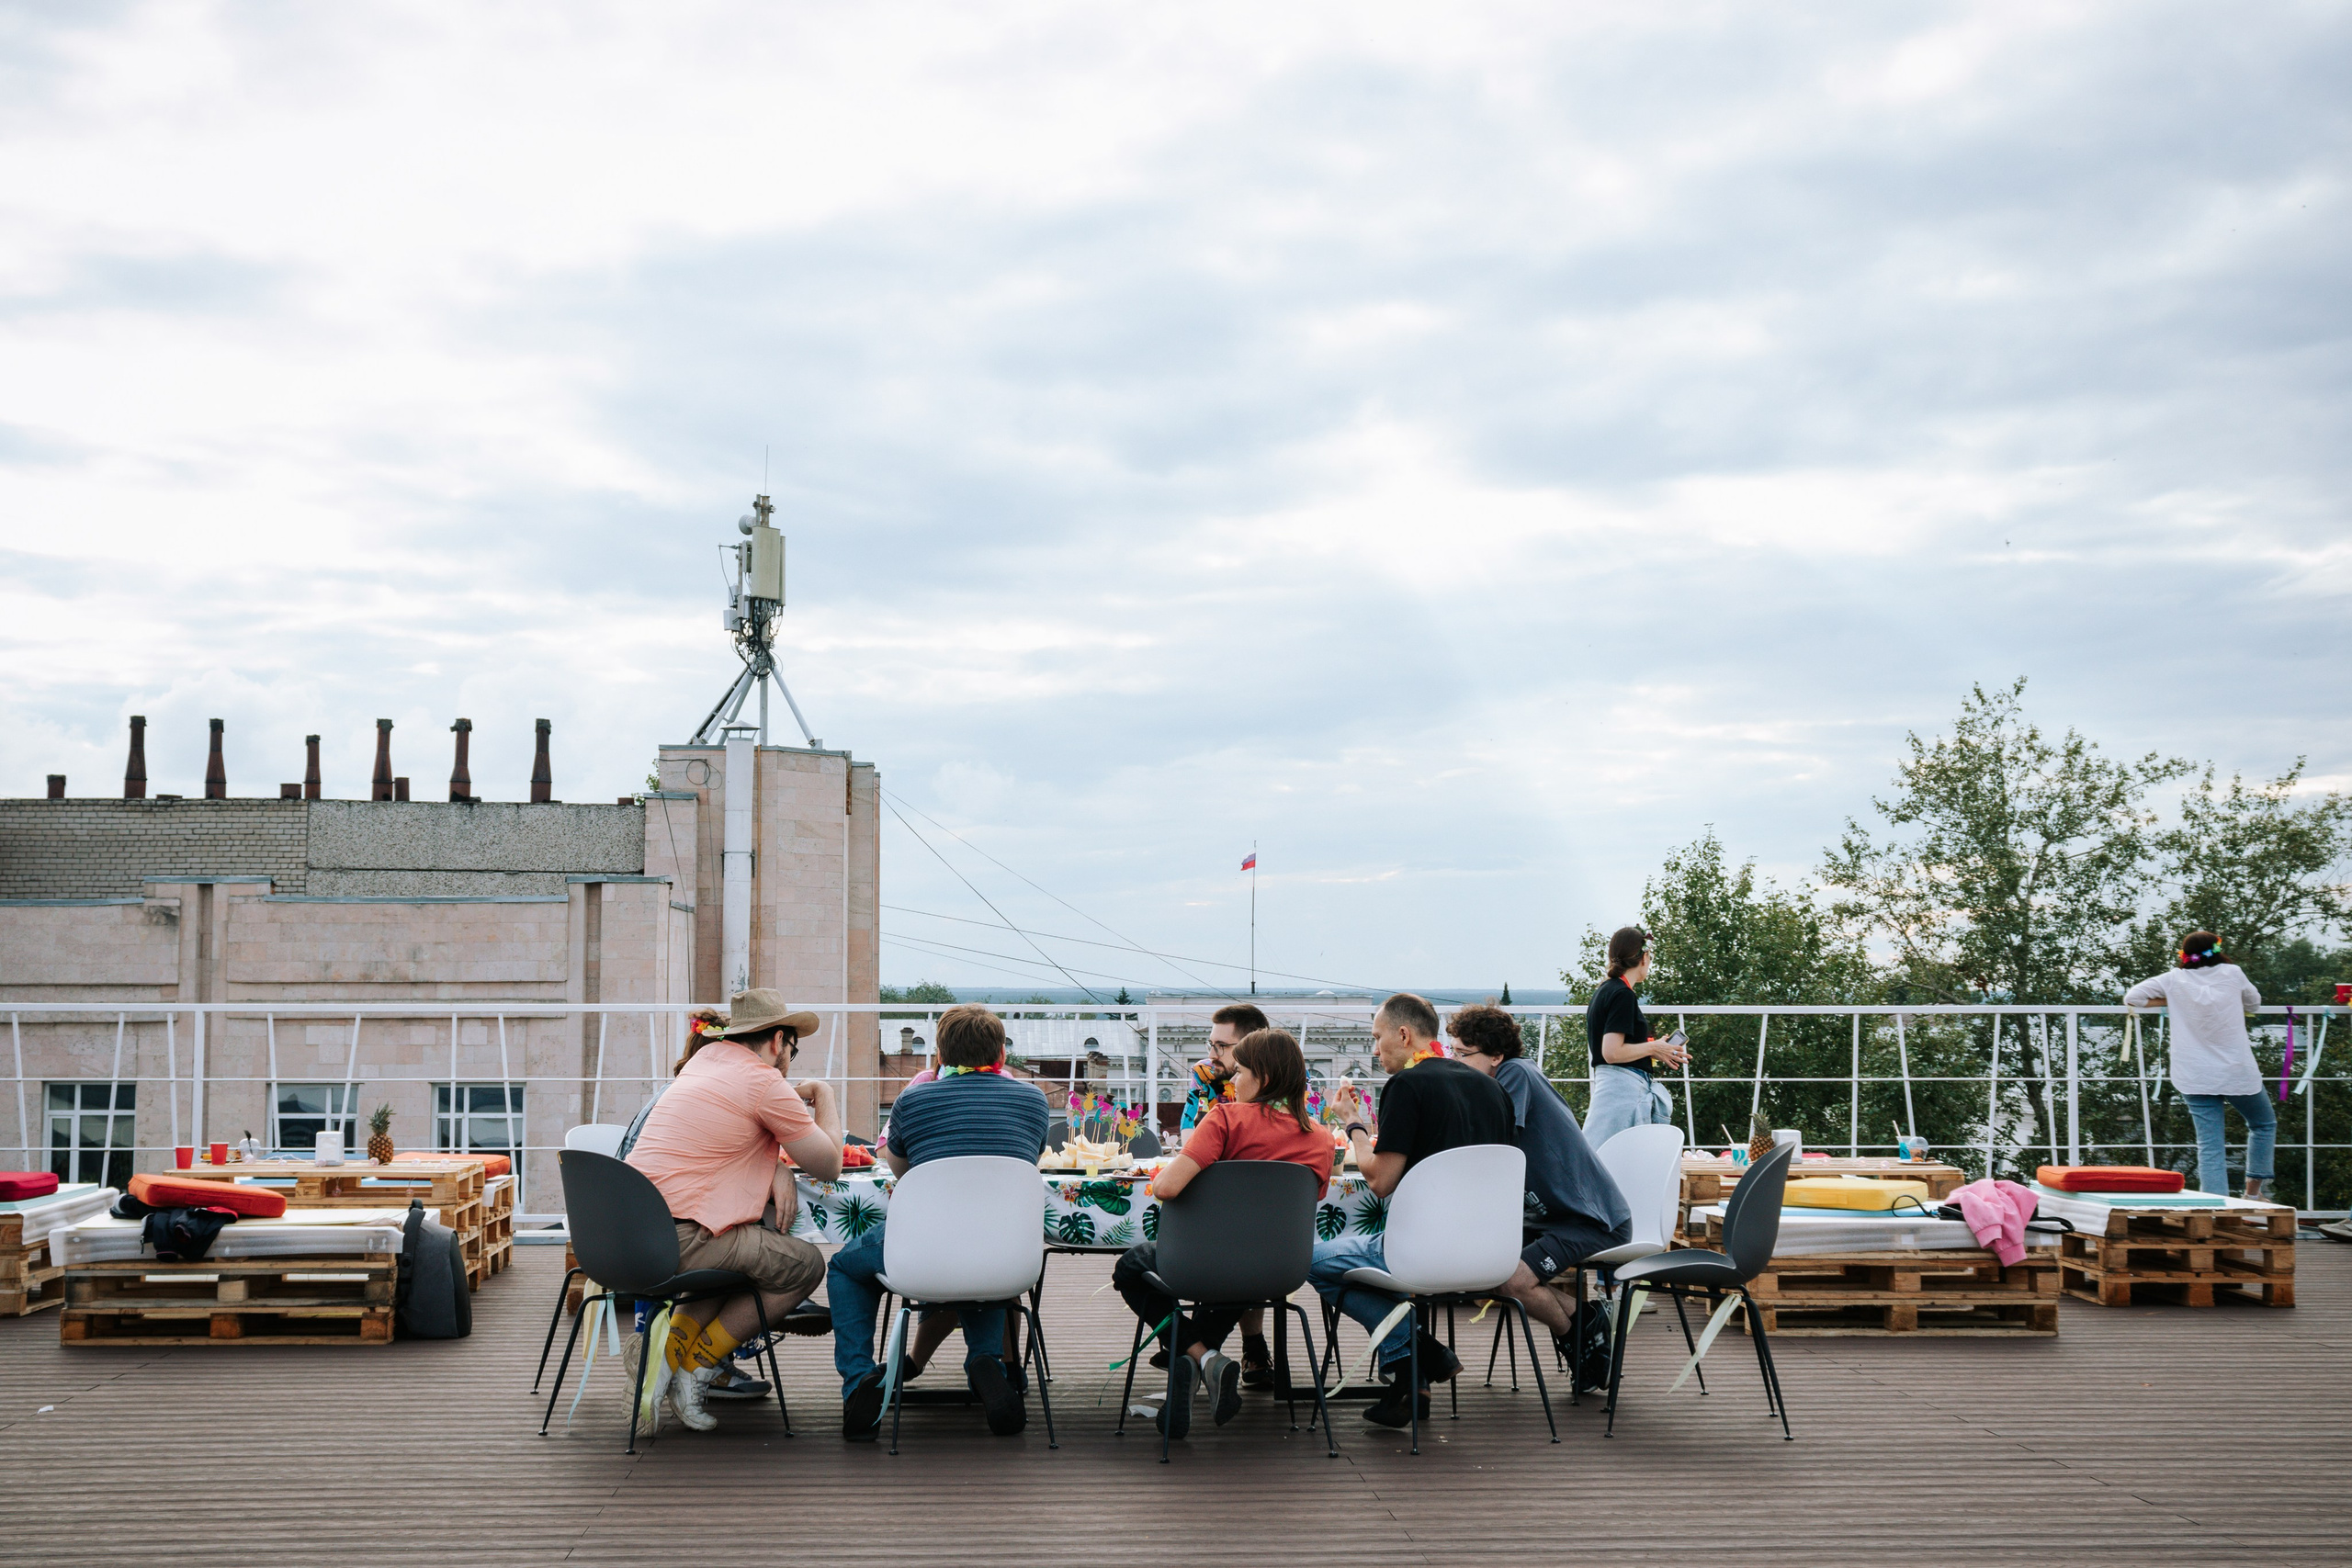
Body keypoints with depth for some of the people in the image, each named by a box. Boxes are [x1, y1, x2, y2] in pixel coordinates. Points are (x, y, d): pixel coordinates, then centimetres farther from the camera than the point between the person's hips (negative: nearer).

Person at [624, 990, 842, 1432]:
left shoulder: (707, 1056, 16)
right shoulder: (767, 1084, -7)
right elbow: (830, 1166, 1)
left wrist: (776, 1168, 10)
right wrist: (824, 1095, 17)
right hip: (676, 1241, -9)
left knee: (761, 1240, 27)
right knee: (806, 1265, 2)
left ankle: (675, 1345, 16)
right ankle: (692, 1368, 4)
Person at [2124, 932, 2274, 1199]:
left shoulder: (2174, 980, -1)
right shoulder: (2232, 973, 0)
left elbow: (2131, 997, 2)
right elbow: (2254, 1003, 17)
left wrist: (2170, 1003, 9)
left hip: (2195, 1077, 1)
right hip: (2238, 1073, 0)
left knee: (2210, 1146, 0)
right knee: (2264, 1124, 24)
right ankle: (2253, 1190, 23)